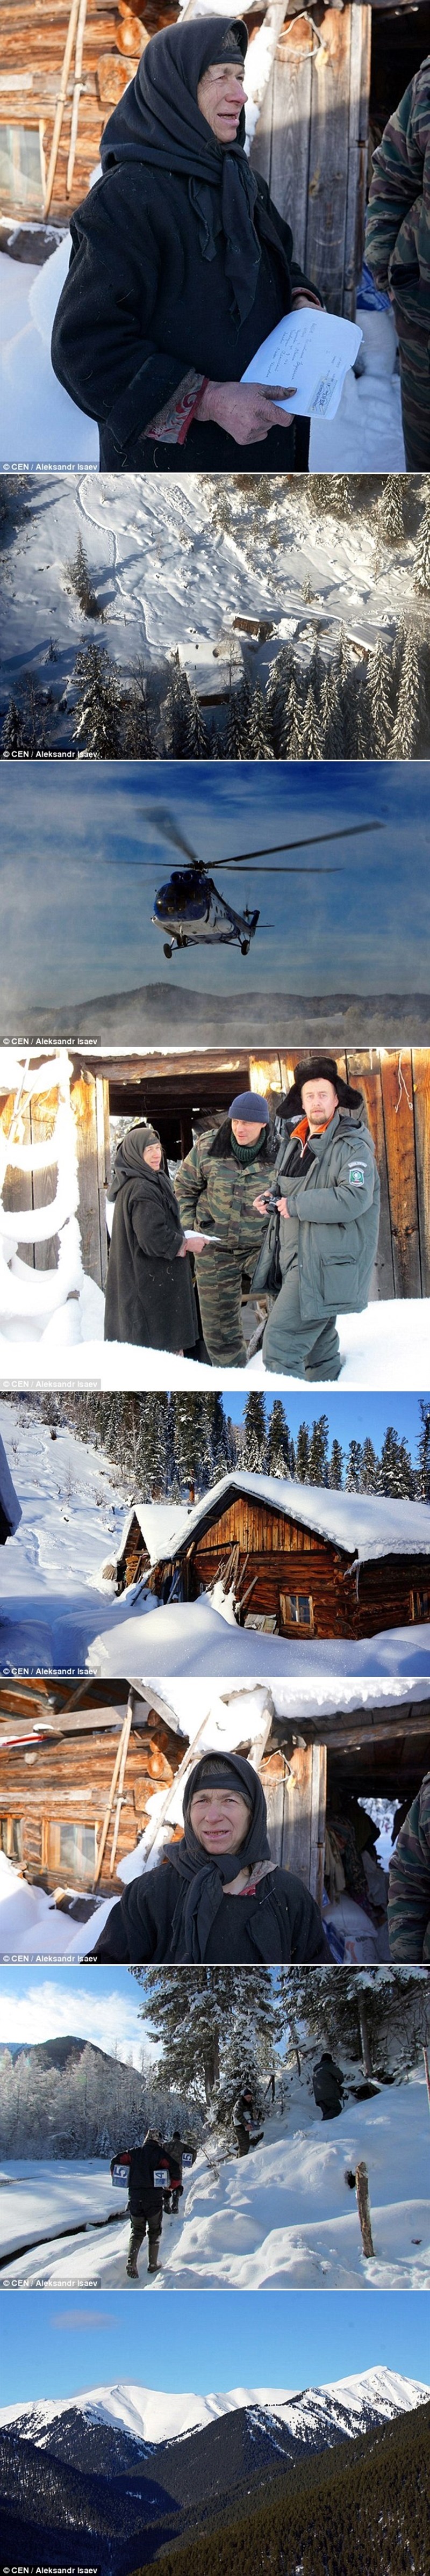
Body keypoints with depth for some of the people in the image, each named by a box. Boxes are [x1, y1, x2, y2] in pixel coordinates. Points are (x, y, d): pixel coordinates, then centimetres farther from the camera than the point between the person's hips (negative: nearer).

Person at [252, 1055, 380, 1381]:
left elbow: (355, 1198, -25)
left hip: (325, 1265, -9)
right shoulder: (295, 1143, 15)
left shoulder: (352, 1145, -11)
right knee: (320, 1344, 17)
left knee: (281, 1340, -17)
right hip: (297, 1259, 9)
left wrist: (296, 1205, -19)